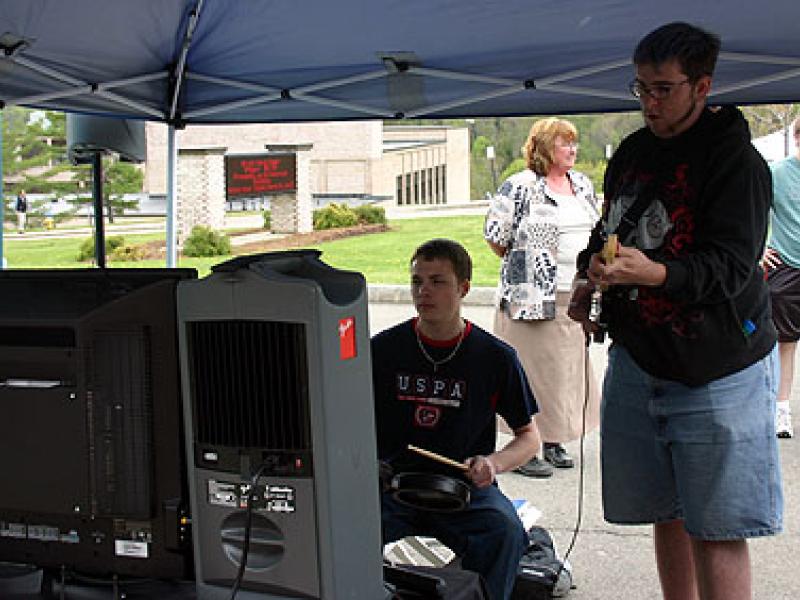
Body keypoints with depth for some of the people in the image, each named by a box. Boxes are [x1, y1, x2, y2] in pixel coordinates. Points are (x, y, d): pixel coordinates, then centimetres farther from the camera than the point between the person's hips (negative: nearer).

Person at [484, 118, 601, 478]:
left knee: (568, 368, 11)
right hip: (534, 298, -7)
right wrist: (524, 265, 0)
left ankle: (553, 441, 24)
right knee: (531, 370, -4)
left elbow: (595, 231, 23)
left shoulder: (583, 185, 13)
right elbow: (495, 235, -9)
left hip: (576, 299, 7)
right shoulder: (520, 187, -10)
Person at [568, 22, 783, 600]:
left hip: (715, 369, -7)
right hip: (638, 354, 7)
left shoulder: (736, 160, -11)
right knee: (667, 512, 15)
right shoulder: (632, 152, 11)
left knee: (716, 528, -3)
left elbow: (731, 266, -21)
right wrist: (593, 280, 7)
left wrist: (652, 273, -37)